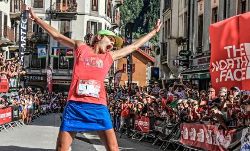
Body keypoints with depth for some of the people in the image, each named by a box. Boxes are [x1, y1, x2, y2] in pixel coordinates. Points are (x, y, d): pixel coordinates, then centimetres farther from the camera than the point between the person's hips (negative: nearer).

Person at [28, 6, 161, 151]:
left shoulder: (110, 56, 17)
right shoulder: (80, 47, 13)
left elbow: (134, 46, 26)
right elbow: (57, 35, 17)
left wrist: (154, 31, 33)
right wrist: (36, 18, 19)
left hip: (98, 107, 2)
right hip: (75, 105, -1)